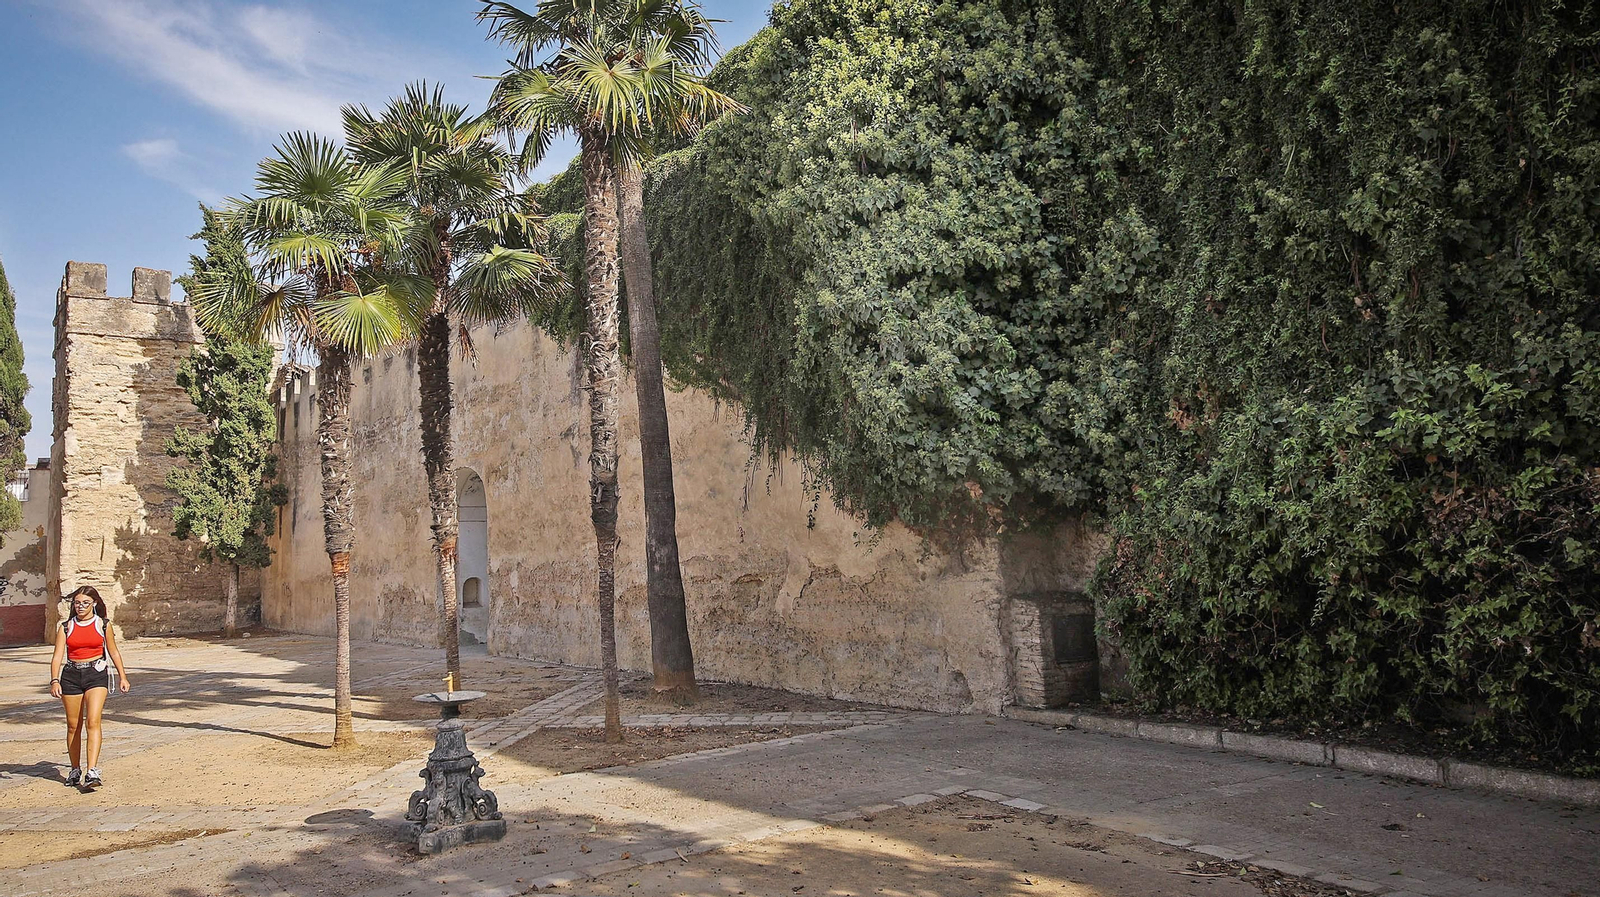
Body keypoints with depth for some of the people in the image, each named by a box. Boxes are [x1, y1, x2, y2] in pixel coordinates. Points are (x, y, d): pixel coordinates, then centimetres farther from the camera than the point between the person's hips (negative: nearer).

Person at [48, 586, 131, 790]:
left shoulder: (103, 624, 4)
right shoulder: (66, 627, 5)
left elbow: (114, 652, 13)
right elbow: (58, 656, -1)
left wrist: (122, 676, 12)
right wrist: (55, 681, -14)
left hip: (96, 675, -2)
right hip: (71, 676, 2)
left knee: (93, 722, -15)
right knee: (73, 726, 9)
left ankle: (92, 772, -22)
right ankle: (75, 770, 25)